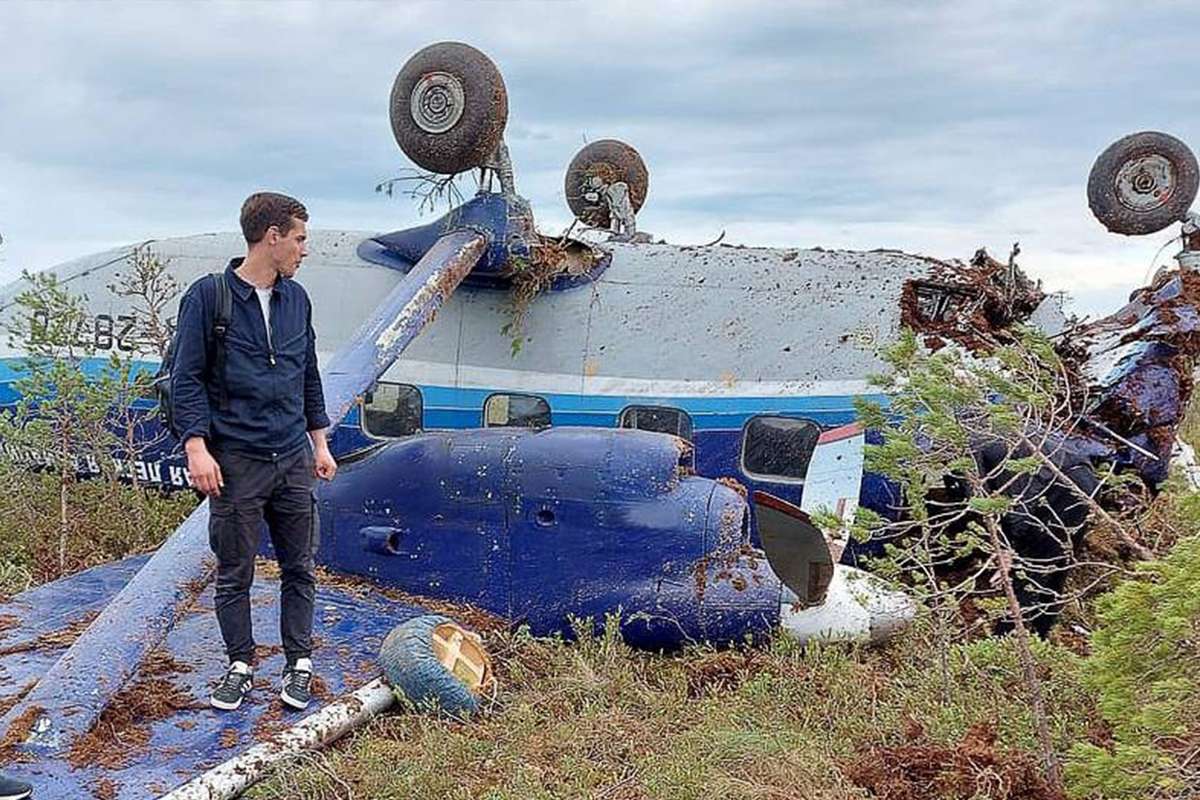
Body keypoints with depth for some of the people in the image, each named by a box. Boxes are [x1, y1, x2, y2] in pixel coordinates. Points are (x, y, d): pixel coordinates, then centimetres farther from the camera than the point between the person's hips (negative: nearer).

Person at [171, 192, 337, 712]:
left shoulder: (296, 299, 10)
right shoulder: (209, 296, -6)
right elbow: (187, 378, -7)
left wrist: (320, 444, 17)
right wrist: (196, 448, -14)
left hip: (293, 459, 5)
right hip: (235, 462, -4)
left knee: (299, 568, 8)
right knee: (233, 574, 6)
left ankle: (299, 663, 21)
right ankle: (240, 665, 21)